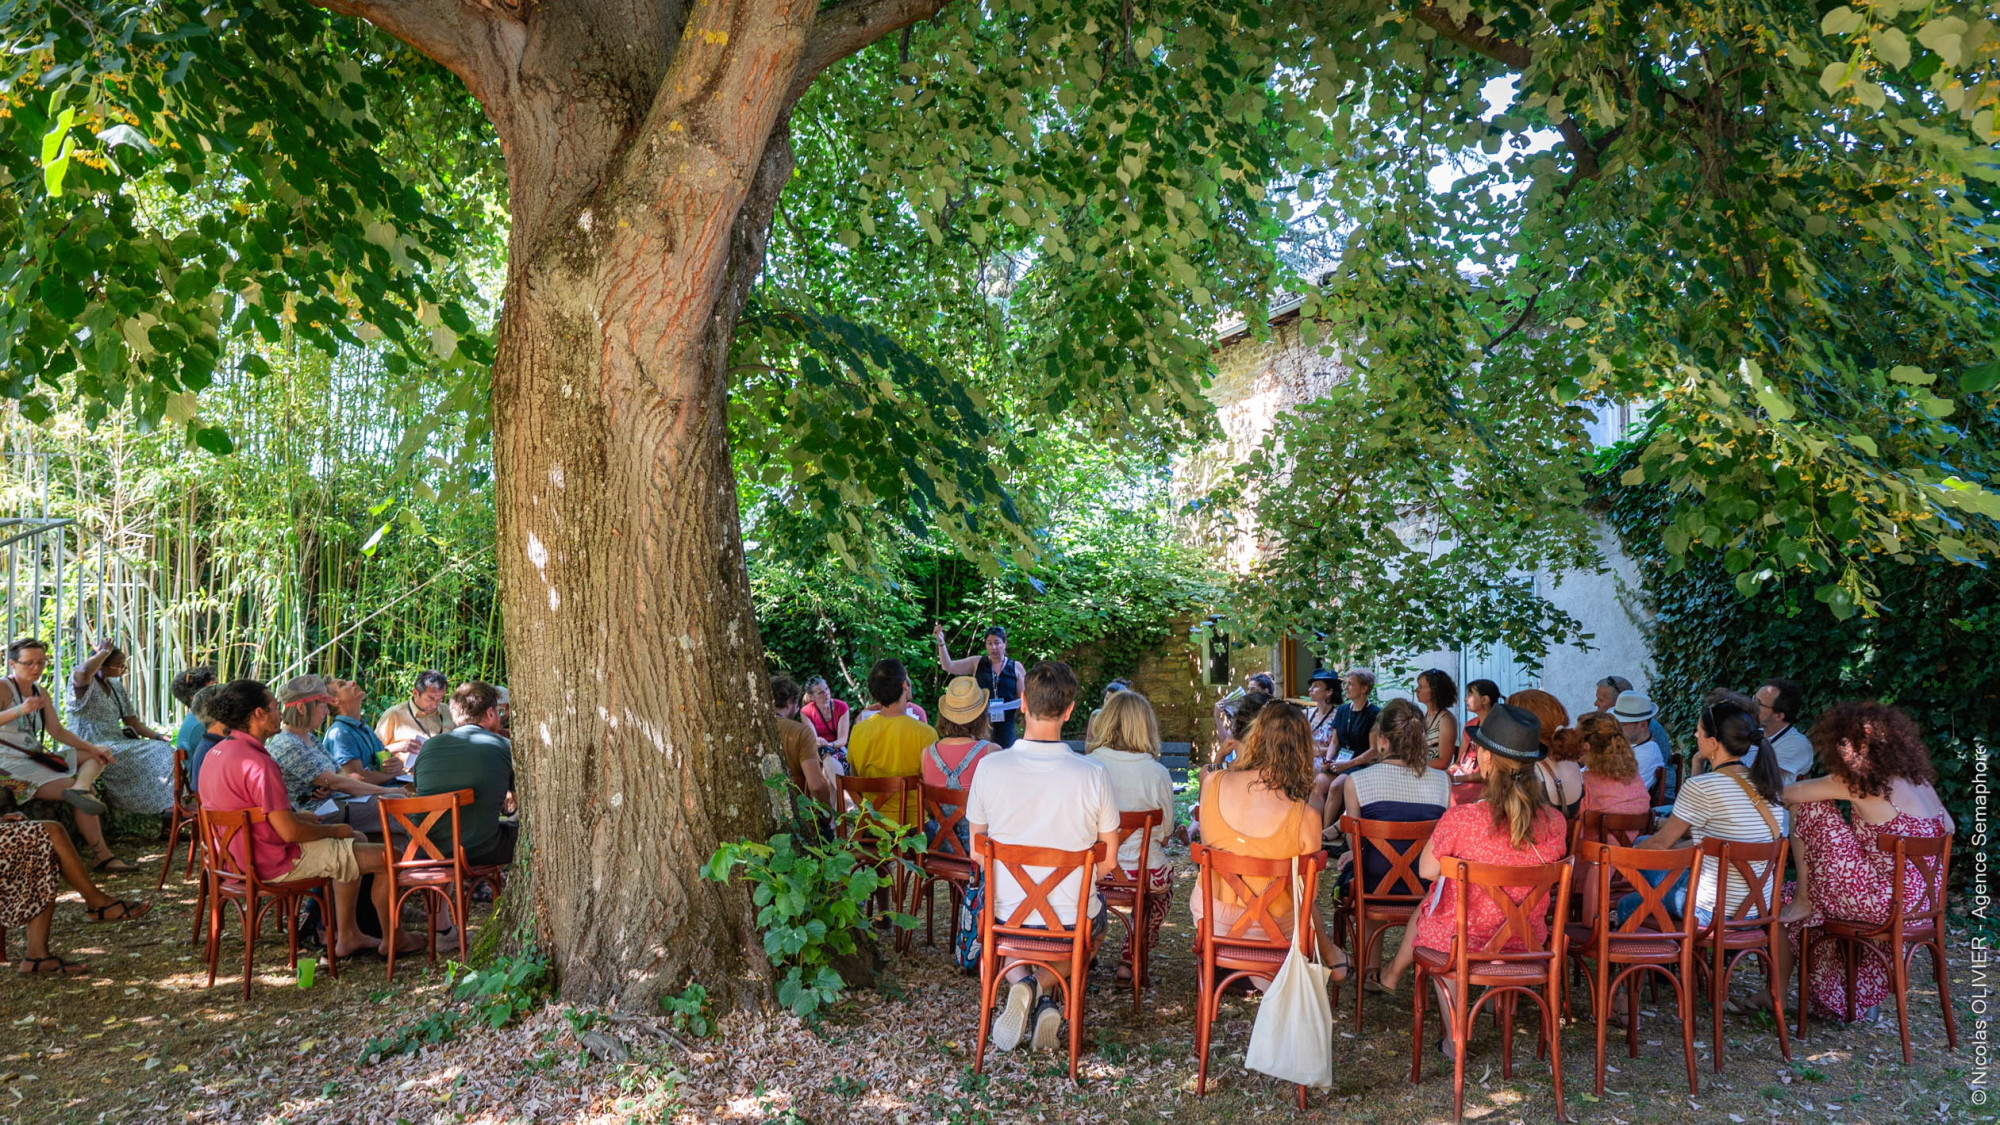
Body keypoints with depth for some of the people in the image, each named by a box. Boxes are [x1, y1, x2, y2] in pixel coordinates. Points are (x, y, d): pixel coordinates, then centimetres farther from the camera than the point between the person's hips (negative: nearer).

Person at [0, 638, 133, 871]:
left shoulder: (40, 693, 15)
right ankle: (102, 856, -27)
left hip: (35, 760, 9)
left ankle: (80, 788, -32)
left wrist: (92, 747, 4)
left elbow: (57, 731, 17)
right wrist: (19, 711, -42)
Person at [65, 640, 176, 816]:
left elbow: (132, 722, 17)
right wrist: (104, 651, -17)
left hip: (117, 743, 8)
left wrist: (158, 736, 2)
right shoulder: (84, 683, -7)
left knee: (163, 750, -13)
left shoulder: (116, 686, 17)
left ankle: (172, 805, -19)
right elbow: (84, 671, -35)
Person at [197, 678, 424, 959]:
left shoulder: (217, 753, 5)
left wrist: (300, 816, 13)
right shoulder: (258, 764, -27)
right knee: (389, 857, -4)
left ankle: (348, 936, 26)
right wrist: (334, 830, -9)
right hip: (274, 865, -11)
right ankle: (391, 939, 17)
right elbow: (290, 832, -26)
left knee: (357, 843, 25)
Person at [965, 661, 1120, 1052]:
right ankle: (1045, 989, 9)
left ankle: (1019, 981, 5)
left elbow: (977, 853, -1)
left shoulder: (989, 767, -14)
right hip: (1072, 923, 0)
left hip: (1007, 917, 1)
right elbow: (1109, 857, -2)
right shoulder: (1093, 775, -16)